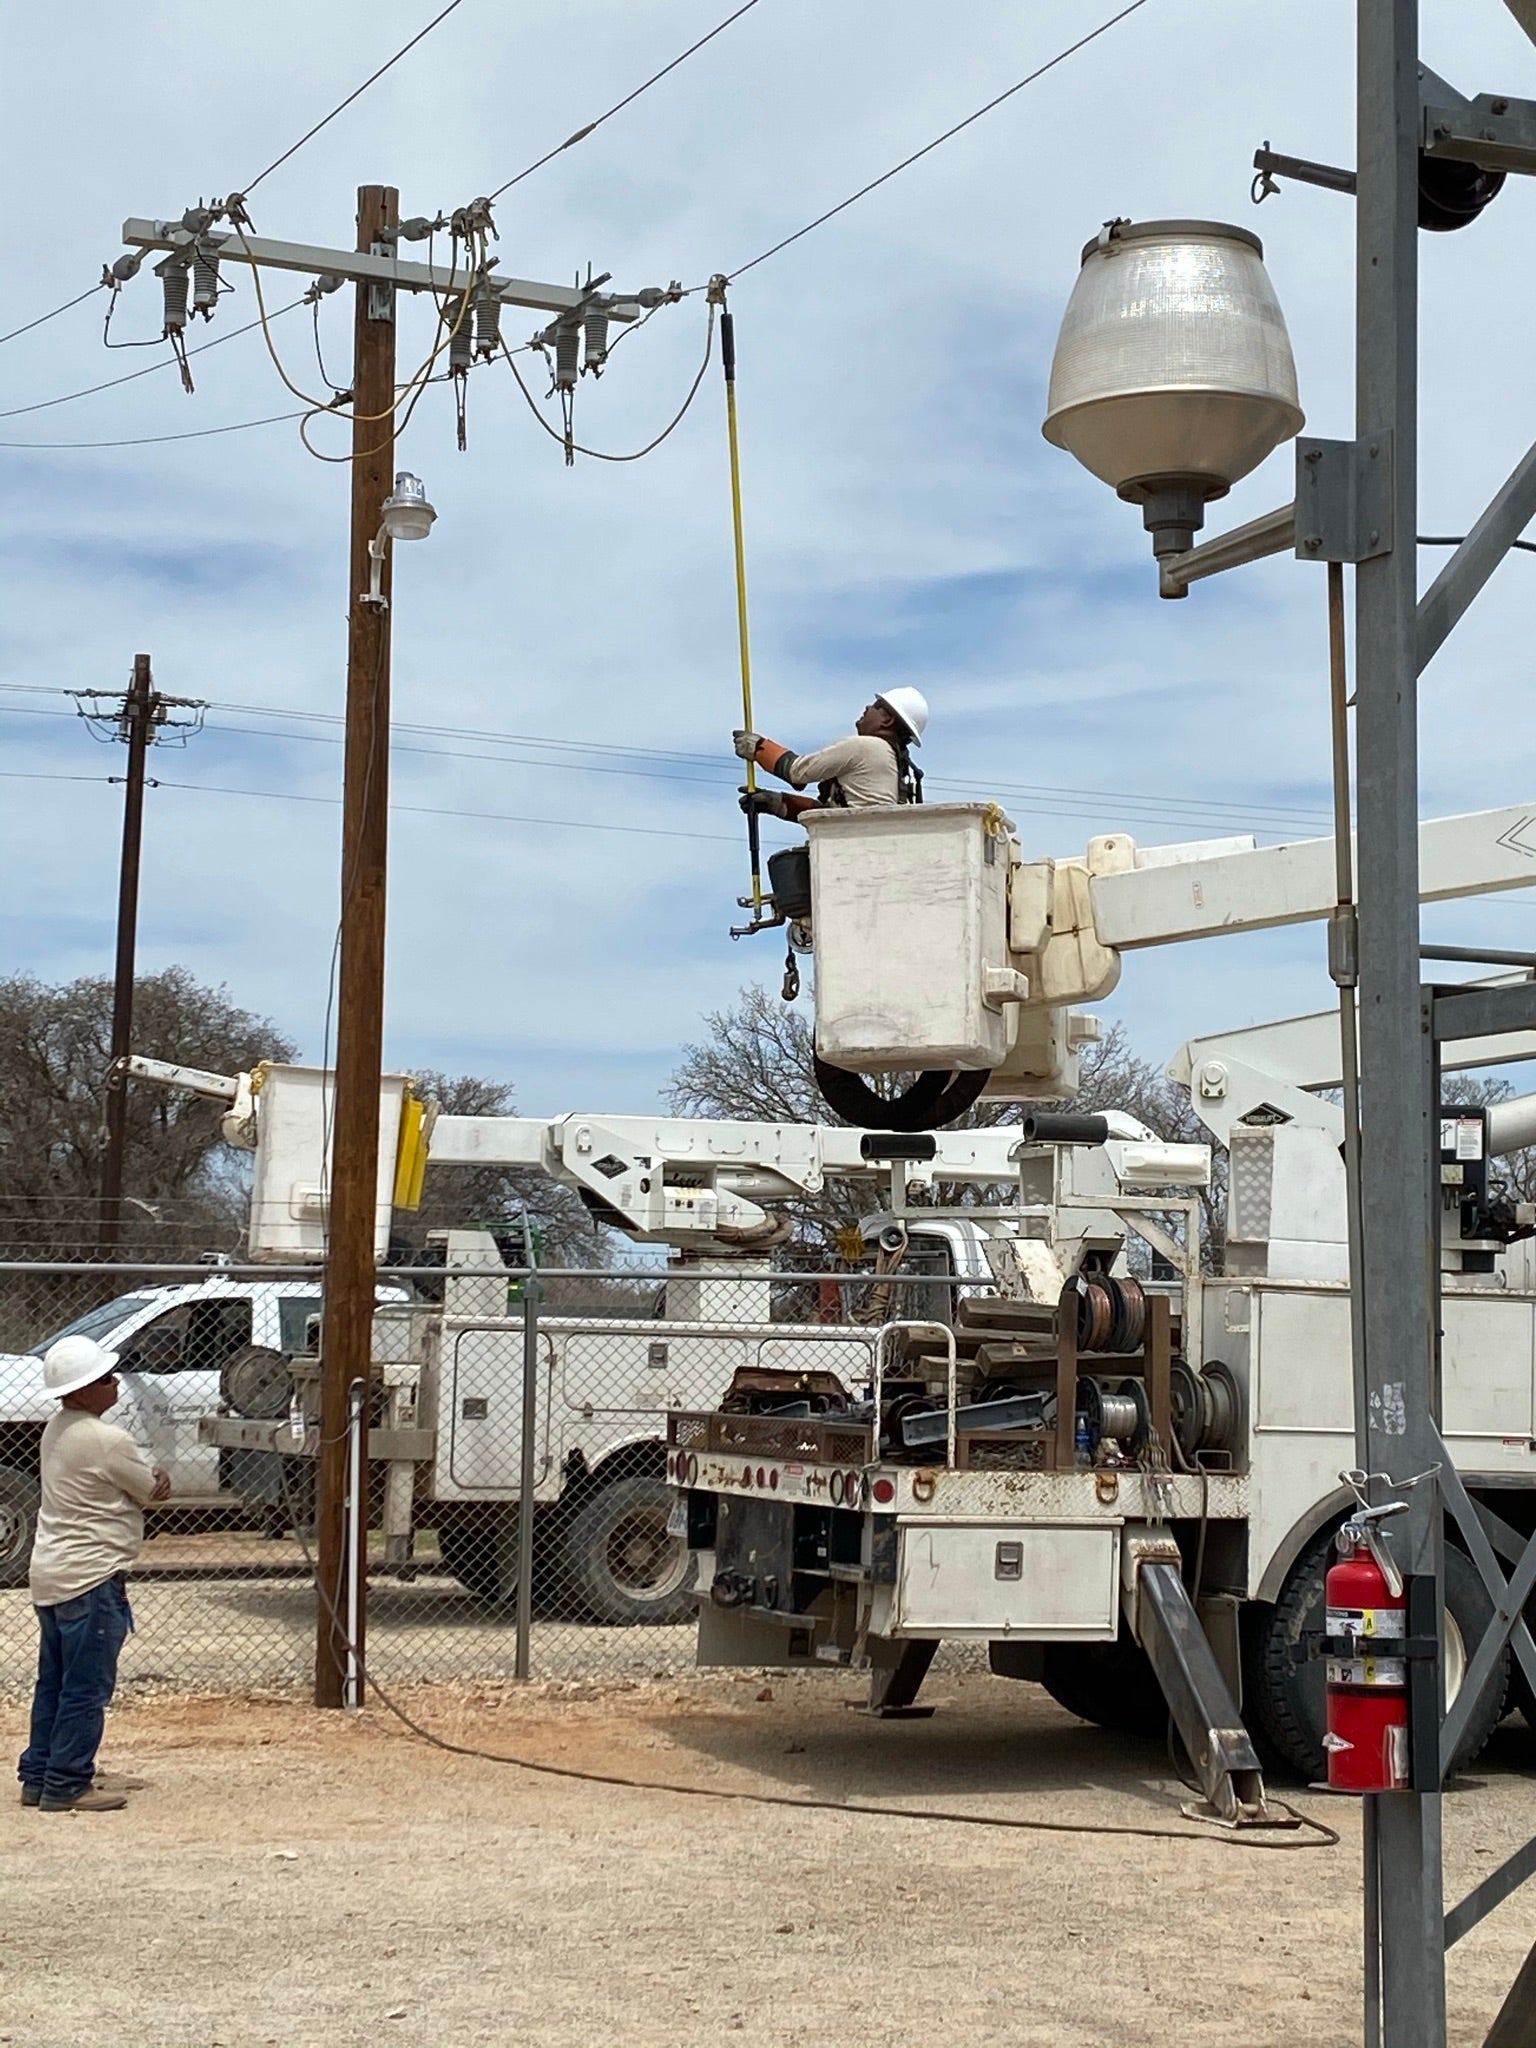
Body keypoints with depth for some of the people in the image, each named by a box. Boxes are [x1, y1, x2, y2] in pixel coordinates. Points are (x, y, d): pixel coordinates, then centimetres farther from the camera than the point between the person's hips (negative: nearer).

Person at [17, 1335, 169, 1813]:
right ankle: (67, 1786, 2)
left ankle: (38, 1776, 22)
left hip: (50, 1573, 10)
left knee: (54, 1682, 16)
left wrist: (149, 1482, 0)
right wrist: (158, 1481, 13)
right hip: (90, 1577, -10)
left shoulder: (56, 1430, 10)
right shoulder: (108, 1441, -19)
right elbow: (156, 1491, -6)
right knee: (87, 1688, -2)